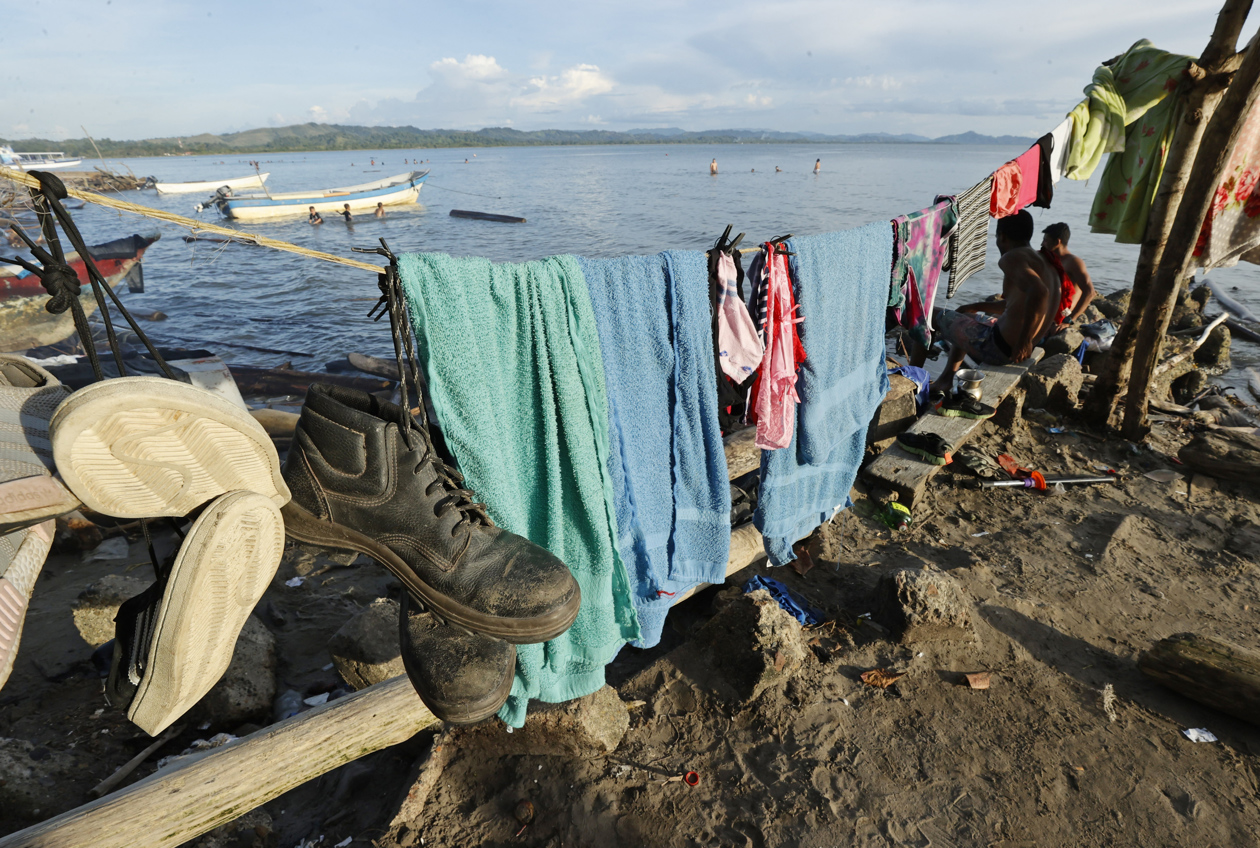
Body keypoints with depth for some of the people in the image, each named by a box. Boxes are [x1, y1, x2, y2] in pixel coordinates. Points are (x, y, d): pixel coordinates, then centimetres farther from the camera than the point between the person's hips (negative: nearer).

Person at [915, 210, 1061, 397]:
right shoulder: (1042, 262, 14)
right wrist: (978, 306, 32)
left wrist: (1024, 341, -31)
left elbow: (1039, 291, -36)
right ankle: (946, 379, 40)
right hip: (1013, 346, 10)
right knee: (964, 320, 38)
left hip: (996, 347, -10)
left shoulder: (1011, 258, -17)